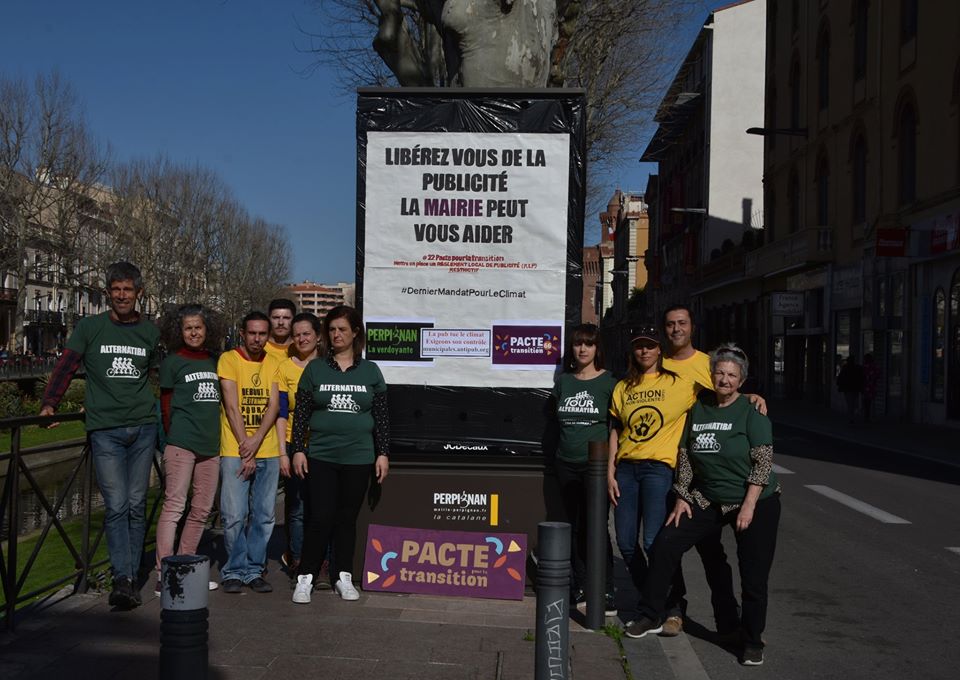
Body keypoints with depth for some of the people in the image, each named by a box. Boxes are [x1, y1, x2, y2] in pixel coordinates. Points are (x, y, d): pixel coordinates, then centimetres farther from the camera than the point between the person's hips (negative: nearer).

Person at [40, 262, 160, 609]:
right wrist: (50, 403, -11)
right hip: (105, 429, -2)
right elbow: (66, 366, 0)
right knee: (116, 506, -8)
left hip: (143, 426, 3)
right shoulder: (90, 327, 3)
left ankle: (131, 577, 13)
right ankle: (123, 579, -9)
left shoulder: (150, 332, 10)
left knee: (136, 505, 5)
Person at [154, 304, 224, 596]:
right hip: (182, 445, -6)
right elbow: (166, 407, 4)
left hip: (211, 446, 6)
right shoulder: (173, 362, 0)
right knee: (174, 507, -9)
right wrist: (173, 436, 7)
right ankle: (164, 576, -9)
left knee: (201, 511, 10)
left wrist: (214, 435, 13)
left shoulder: (215, 361, 14)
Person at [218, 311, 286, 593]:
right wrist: (245, 447, -11)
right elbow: (232, 406, -7)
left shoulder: (273, 363, 11)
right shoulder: (229, 359, -1)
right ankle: (234, 571, 8)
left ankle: (254, 570, 16)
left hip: (268, 452, 4)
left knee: (264, 516, 5)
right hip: (235, 452, -4)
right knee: (234, 516, -6)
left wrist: (255, 442, -11)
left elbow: (274, 406, 3)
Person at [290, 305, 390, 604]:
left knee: (347, 519, 8)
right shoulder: (314, 369, 4)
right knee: (320, 518, -4)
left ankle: (344, 577, 19)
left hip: (358, 457, 1)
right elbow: (301, 413, 4)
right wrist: (298, 450, -2)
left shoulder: (370, 371, 5)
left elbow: (381, 416, 6)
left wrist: (383, 453, 2)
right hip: (321, 456, -1)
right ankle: (305, 578, 6)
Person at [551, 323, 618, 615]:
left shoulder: (609, 383, -2)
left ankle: (606, 594, 1)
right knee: (575, 527, 9)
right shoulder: (563, 381, 9)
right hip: (567, 465, 4)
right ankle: (580, 589, 18)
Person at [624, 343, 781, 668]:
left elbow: (764, 461, -15)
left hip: (756, 502, -5)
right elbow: (685, 455, 8)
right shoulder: (698, 408, 4)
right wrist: (682, 498, 2)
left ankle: (752, 642, 18)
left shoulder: (751, 411, -11)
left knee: (754, 576, 0)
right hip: (709, 500, 5)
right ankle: (650, 616, 7)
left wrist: (749, 505, -20)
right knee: (665, 544, -5)